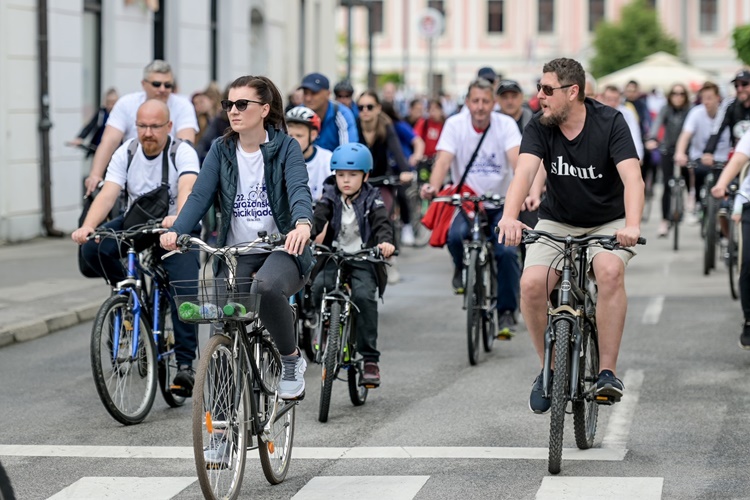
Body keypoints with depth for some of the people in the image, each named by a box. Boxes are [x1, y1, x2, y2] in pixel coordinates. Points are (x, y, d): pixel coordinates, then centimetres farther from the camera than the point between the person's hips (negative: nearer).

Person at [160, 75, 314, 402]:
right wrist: (175, 231, -26)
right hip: (236, 252, 4)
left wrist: (302, 224, -45)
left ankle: (291, 360, -11)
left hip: (281, 248, -4)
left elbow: (299, 189, -22)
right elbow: (200, 195, -6)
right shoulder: (221, 150, 5)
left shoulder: (285, 147, -4)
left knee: (267, 287, -36)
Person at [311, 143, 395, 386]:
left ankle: (370, 359, -19)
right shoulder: (330, 198, 7)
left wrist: (386, 241, -38)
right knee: (319, 286, -28)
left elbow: (382, 223, -14)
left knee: (364, 296, -27)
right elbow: (318, 219, -9)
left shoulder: (372, 201, 1)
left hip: (363, 259, -2)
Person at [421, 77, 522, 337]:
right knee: (455, 235, -30)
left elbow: (517, 159, -23)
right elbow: (443, 160, -19)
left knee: (507, 251, -22)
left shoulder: (506, 124, -9)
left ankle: (506, 312, -6)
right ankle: (462, 268, 5)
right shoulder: (455, 124, -7)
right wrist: (433, 186, -40)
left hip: (501, 203, 0)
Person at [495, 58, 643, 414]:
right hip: (557, 222, 2)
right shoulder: (539, 128, -11)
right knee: (531, 284, -22)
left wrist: (632, 225, -48)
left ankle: (607, 372, -24)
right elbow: (525, 171, -27)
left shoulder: (609, 122, -17)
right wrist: (510, 216, -47)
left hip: (607, 223, -2)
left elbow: (632, 176, -29)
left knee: (610, 272, -33)